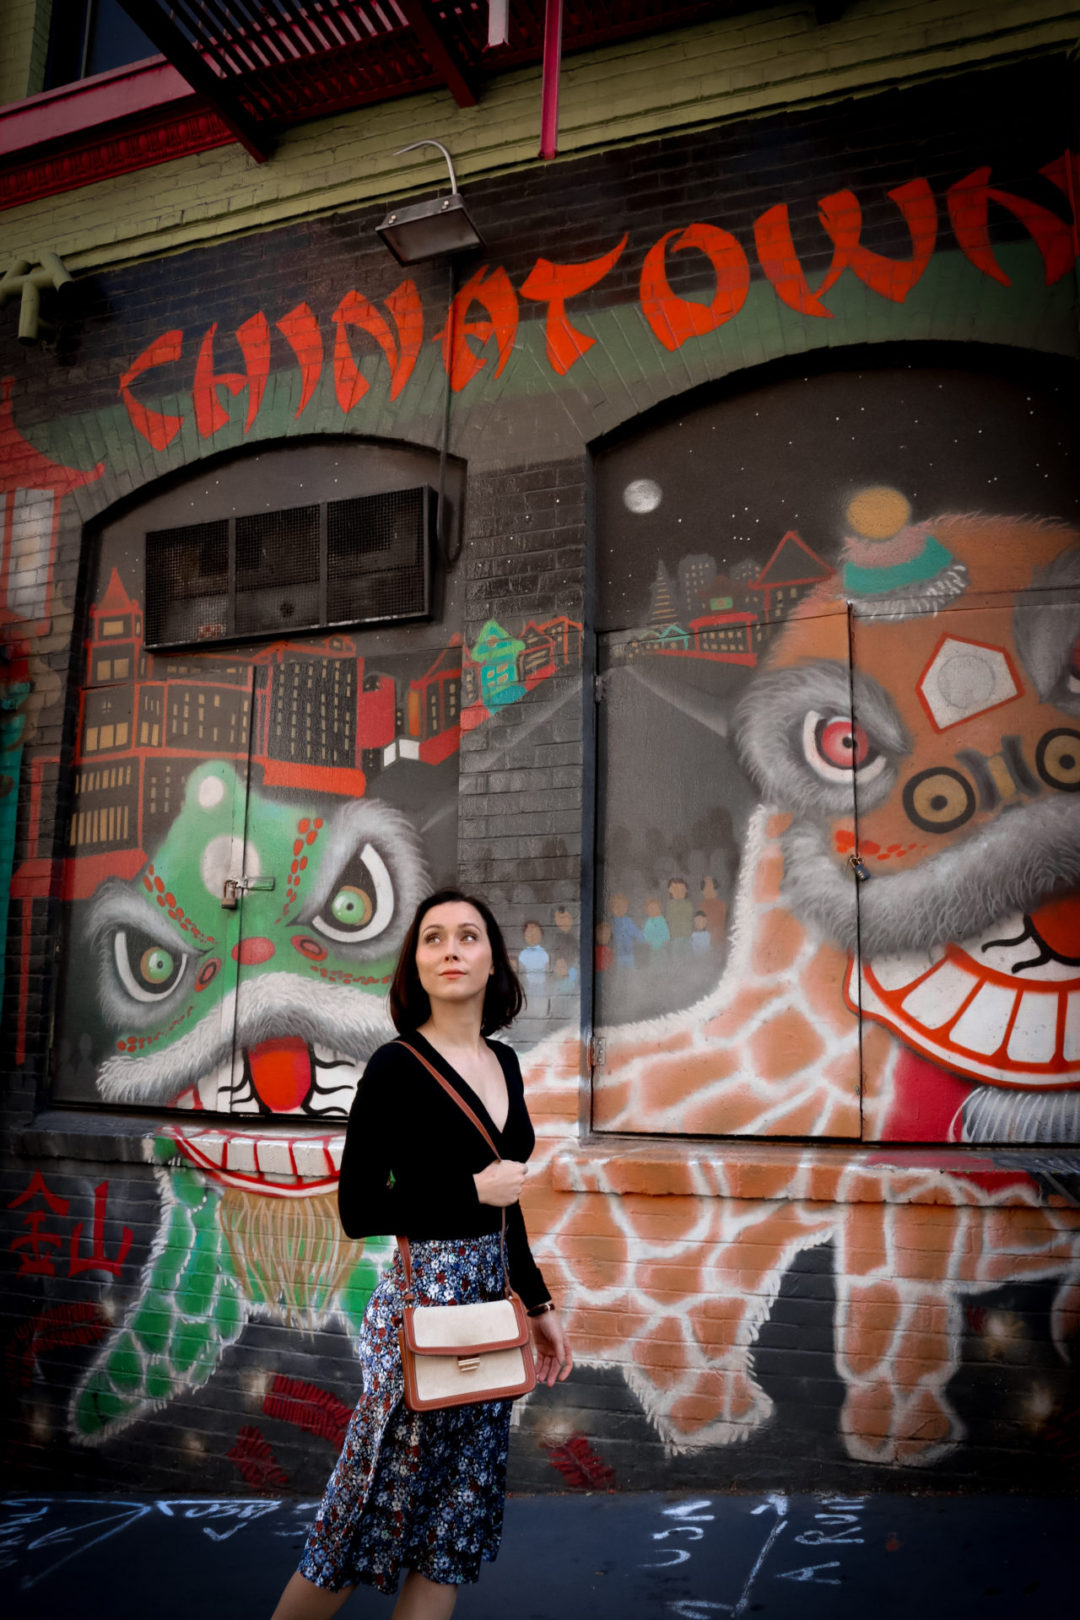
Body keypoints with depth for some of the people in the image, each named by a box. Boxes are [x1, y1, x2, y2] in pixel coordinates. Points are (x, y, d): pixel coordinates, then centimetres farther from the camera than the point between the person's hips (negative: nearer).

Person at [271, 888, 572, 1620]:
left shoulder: (504, 1062, 7)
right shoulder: (397, 1067, -12)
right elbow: (358, 1210, -11)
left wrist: (538, 1303, 15)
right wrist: (473, 1189, -13)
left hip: (489, 1295, 6)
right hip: (422, 1295, -6)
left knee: (459, 1516, 13)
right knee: (382, 1505, 6)